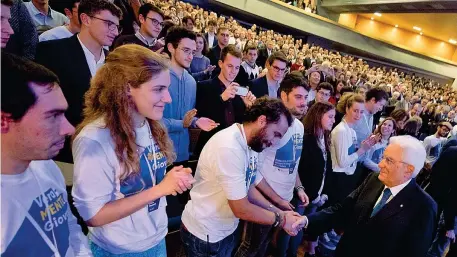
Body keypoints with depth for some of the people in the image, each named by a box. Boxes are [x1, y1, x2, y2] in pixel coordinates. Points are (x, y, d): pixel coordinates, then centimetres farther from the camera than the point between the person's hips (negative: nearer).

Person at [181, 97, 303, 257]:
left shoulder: (252, 143, -2)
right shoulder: (229, 147, -30)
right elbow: (241, 209, -25)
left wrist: (278, 212, -2)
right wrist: (281, 220, -13)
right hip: (204, 234, -8)